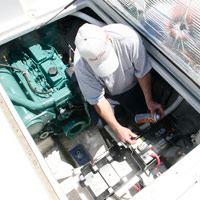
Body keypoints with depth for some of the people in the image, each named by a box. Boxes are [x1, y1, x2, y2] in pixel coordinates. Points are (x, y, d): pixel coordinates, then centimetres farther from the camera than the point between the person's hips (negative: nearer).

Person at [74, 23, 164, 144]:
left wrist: (149, 101, -16)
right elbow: (97, 99, -25)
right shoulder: (81, 65, -37)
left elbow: (143, 71, -19)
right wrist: (118, 128, -26)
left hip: (130, 86, 2)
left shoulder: (129, 38, -38)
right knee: (100, 124, -14)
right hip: (106, 92, -1)